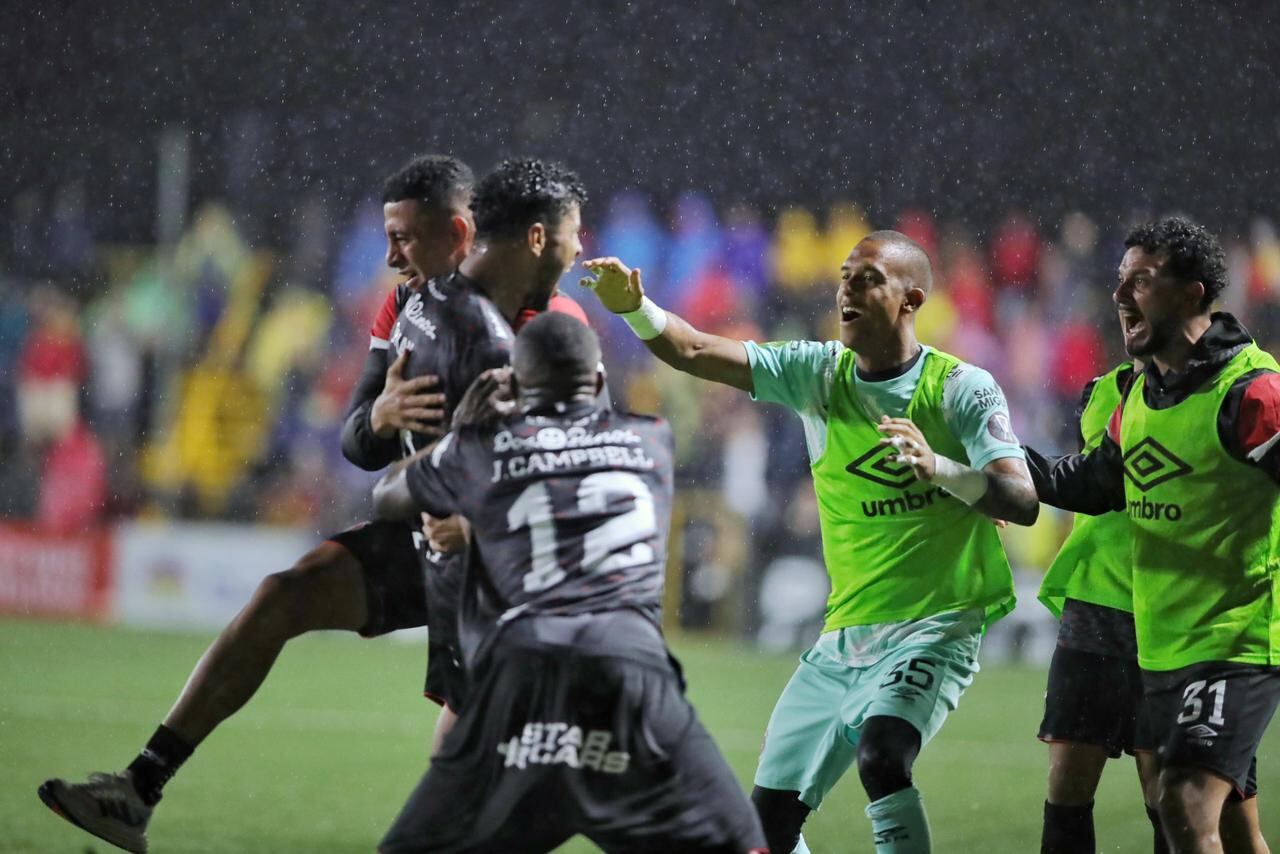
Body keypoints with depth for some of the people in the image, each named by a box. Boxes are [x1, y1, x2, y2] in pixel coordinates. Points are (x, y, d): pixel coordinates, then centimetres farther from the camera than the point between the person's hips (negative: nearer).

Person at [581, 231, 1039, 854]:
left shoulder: (961, 389, -7)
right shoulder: (819, 374, 5)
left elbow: (1022, 503, -15)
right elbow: (695, 352, -4)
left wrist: (938, 469, -32)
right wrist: (634, 308, -23)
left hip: (935, 630, -5)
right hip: (844, 638, 6)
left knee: (881, 757, -32)